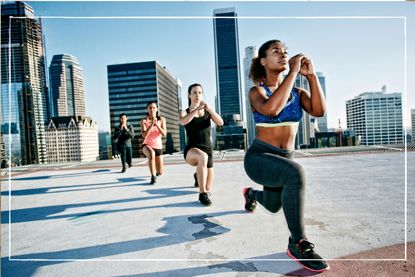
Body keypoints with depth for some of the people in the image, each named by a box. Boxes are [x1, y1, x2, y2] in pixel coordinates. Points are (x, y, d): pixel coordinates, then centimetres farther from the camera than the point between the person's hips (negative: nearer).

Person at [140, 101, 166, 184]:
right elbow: (144, 135, -21)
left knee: (160, 173, 5)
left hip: (158, 147, 2)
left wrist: (156, 124, -23)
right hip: (147, 145, -2)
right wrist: (151, 125, -28)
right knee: (151, 154, -41)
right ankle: (153, 177, -23)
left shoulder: (162, 119, -3)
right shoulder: (144, 121, -9)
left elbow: (164, 134, -12)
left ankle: (155, 172, 46)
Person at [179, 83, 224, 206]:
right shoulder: (185, 112, 5)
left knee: (208, 189, 3)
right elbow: (182, 121, -19)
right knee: (202, 156, -40)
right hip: (191, 151, -3)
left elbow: (220, 123, -6)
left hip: (208, 149, 3)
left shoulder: (207, 111, 11)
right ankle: (202, 193, -26)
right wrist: (197, 109, -26)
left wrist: (209, 109, -17)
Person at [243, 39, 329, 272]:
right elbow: (271, 109, -33)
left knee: (273, 206, 24)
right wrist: (293, 72, -25)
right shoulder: (257, 91, -10)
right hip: (259, 157, -6)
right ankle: (298, 243, -18)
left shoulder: (298, 93, 3)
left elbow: (319, 111, -16)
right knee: (295, 174, -37)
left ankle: (251, 194, 60)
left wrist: (311, 75, -17)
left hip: (284, 158, 6)